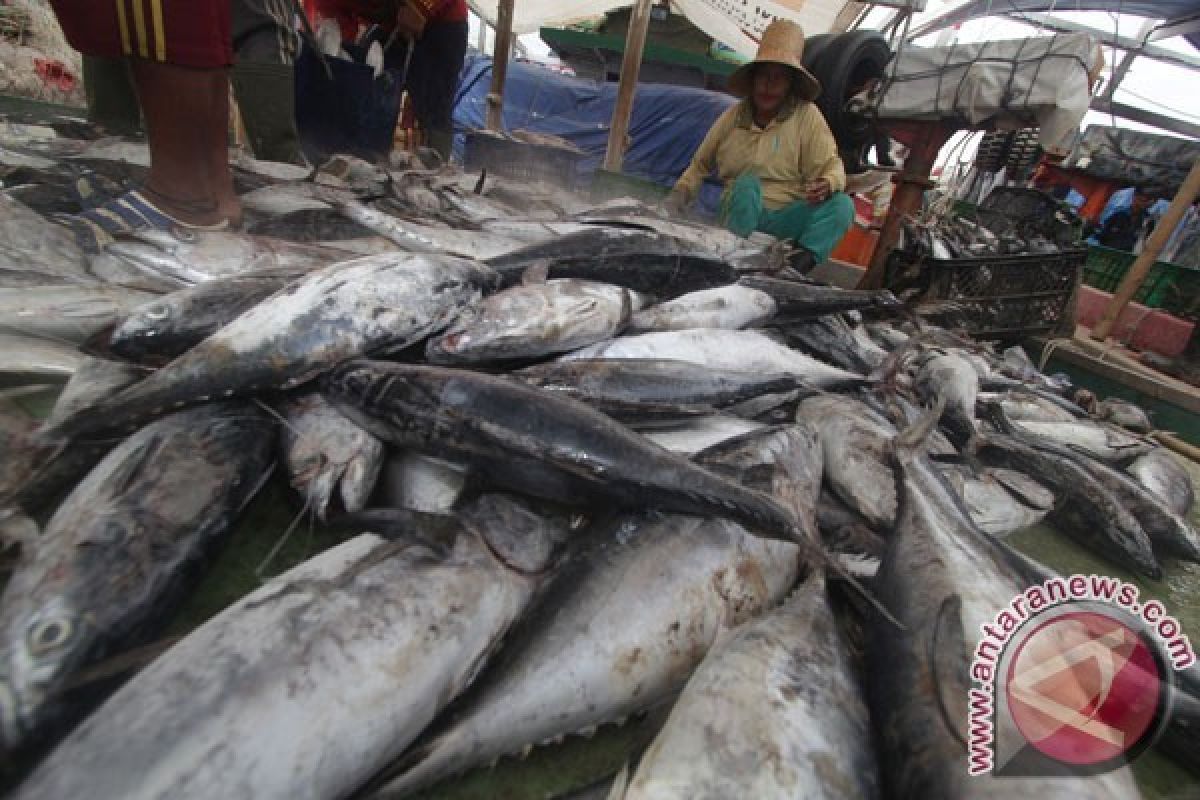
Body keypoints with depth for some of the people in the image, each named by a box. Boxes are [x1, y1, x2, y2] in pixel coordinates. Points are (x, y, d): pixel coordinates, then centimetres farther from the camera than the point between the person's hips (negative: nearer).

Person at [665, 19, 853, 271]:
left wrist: (828, 183, -27)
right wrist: (678, 195, -2)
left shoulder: (807, 116, 2)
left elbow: (831, 165, -3)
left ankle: (800, 264, -37)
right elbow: (700, 165, 15)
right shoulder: (732, 117, 7)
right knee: (747, 183, -32)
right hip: (739, 215, 0)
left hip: (784, 219, 0)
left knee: (843, 205, -25)